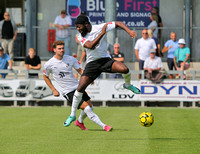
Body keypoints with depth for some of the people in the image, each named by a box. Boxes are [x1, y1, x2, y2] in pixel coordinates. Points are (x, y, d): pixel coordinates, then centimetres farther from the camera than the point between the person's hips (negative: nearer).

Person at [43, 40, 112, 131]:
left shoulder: (70, 59, -2)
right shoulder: (48, 65, -9)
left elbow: (79, 70, 8)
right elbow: (45, 77, 8)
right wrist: (54, 90, 2)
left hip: (77, 87, 5)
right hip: (68, 92, -5)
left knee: (90, 106, 10)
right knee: (86, 107, -17)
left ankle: (79, 122, 37)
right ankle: (103, 126, -13)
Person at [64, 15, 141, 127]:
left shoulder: (100, 27, -9)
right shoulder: (81, 37, -5)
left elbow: (118, 23, -4)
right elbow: (90, 46, -24)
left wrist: (129, 31, -19)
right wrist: (102, 33, -26)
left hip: (105, 59, -1)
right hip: (92, 63, 1)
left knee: (125, 69, -28)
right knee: (80, 88, -12)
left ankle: (128, 85, 9)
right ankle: (72, 115, 5)